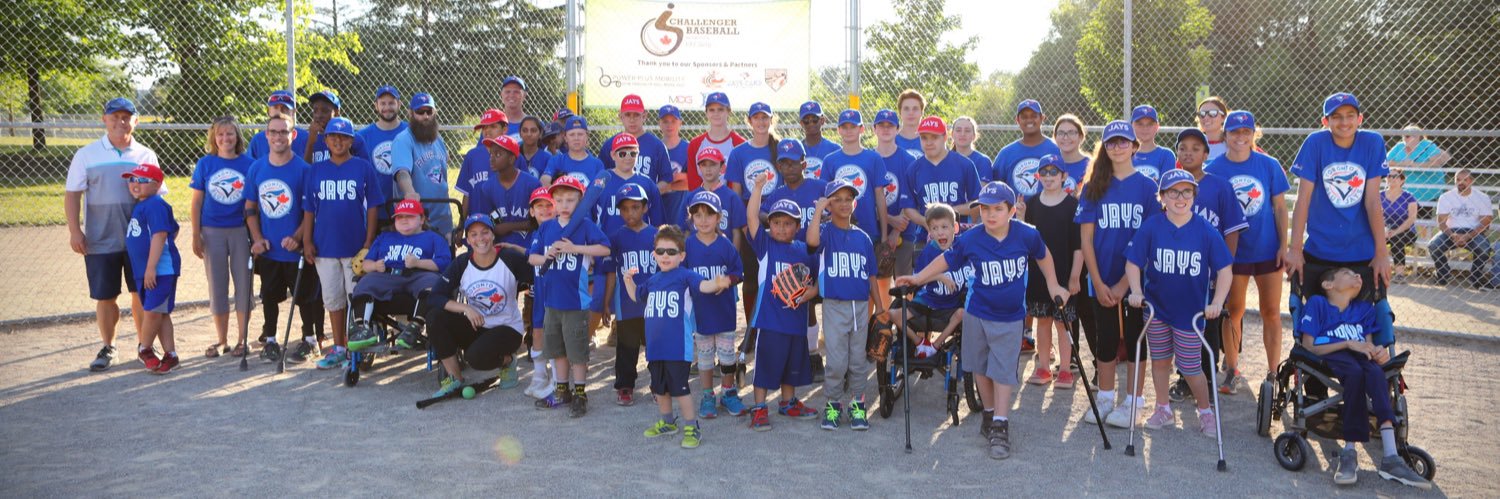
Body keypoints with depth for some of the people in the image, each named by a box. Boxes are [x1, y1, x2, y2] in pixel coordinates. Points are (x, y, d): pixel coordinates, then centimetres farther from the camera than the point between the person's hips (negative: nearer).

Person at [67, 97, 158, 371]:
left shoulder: (146, 155, 5)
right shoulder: (87, 154, 2)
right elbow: (72, 194, 0)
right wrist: (74, 231, -7)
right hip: (100, 242, -1)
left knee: (142, 294, 6)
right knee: (104, 297, 7)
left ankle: (145, 345, 18)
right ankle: (107, 347, 22)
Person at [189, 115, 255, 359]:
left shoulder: (248, 164, -1)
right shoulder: (205, 164, 2)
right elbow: (196, 202, 5)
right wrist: (196, 236, 1)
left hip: (241, 231, -1)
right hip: (212, 232, 1)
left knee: (244, 284, 4)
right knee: (217, 286, 8)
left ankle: (242, 340, 16)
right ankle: (222, 340, 19)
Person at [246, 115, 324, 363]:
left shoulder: (303, 169, -10)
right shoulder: (256, 168, 3)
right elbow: (250, 207, 8)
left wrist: (297, 237, -19)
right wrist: (257, 238, -2)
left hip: (296, 249, -4)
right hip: (267, 249, 4)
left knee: (304, 295, 7)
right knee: (269, 295, 16)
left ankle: (310, 339, 24)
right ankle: (269, 339, 31)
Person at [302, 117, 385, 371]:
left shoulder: (363, 168, -1)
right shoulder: (315, 170, 7)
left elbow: (372, 207, -1)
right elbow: (309, 209, 8)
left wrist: (369, 242, -6)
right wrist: (307, 241, 1)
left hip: (355, 246, -3)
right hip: (325, 246, 3)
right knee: (332, 298, 9)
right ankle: (339, 348, 19)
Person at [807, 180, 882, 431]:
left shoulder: (863, 238, 10)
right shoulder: (825, 231, -2)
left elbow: (871, 275, 13)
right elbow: (812, 240, -28)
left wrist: (879, 307, 10)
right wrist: (818, 209, -21)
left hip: (861, 305, 4)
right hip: (834, 306, -3)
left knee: (859, 360, 8)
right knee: (836, 361, -3)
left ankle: (857, 404, 21)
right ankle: (832, 404, 13)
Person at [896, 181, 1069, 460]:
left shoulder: (1027, 235, -15)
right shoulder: (969, 241, -15)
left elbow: (1043, 255, 6)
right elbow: (946, 261, -1)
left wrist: (1053, 286, 9)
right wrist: (917, 279, -6)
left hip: (1010, 317, -2)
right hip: (977, 314, 2)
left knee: (1003, 371, -5)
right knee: (981, 368, 14)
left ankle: (1000, 427, 0)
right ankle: (990, 414, 32)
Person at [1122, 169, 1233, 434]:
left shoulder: (1206, 231, -9)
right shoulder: (1151, 227, -8)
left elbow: (1224, 269, -8)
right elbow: (1132, 262, -5)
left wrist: (1216, 303, -18)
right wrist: (1137, 292, -18)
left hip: (1191, 311, -1)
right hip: (1157, 308, 2)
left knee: (1191, 368, 3)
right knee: (1159, 361, 12)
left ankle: (1206, 412, 25)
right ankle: (1164, 410, 29)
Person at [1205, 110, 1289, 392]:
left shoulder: (1269, 165, -3)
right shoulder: (1213, 169, -3)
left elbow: (1280, 207, 2)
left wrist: (1284, 245, -2)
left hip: (1267, 250, 0)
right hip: (1232, 252, 0)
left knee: (1271, 312, 7)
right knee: (1233, 312, 9)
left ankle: (1273, 372, 18)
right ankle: (1231, 371, 22)